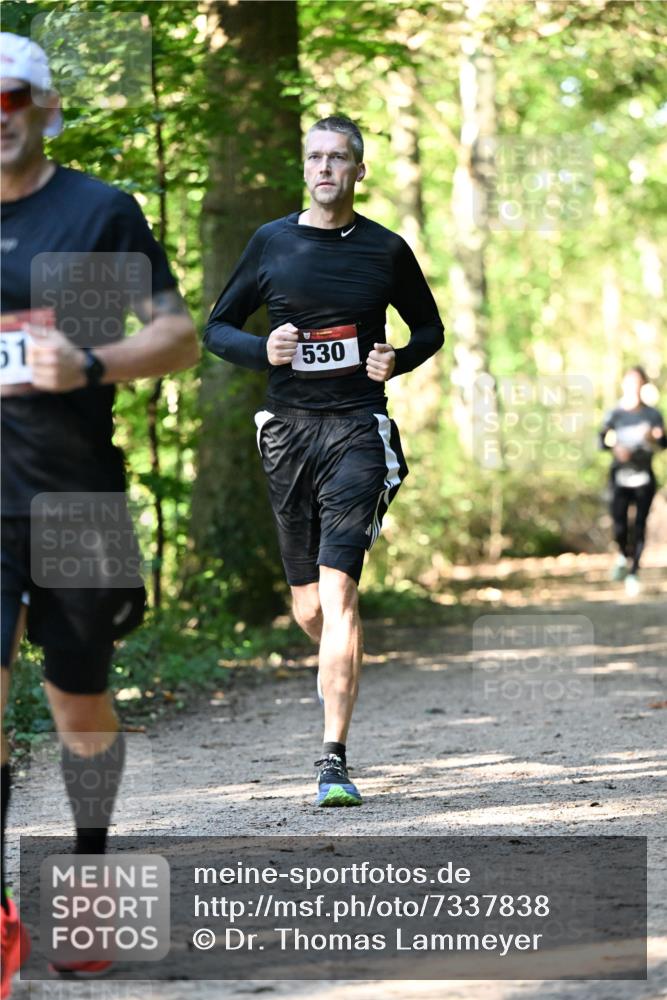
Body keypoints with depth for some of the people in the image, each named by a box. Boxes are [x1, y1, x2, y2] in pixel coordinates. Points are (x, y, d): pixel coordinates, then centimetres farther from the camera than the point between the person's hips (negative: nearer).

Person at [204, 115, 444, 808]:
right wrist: (263, 351, -9)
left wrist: (398, 360, -4)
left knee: (337, 588, -16)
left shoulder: (386, 251, 4)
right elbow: (216, 328, 12)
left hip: (357, 430, -2)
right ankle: (340, 666, 44)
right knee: (307, 605, 7)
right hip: (288, 430, 2)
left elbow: (430, 328, 18)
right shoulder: (272, 243, 6)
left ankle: (333, 758, -17)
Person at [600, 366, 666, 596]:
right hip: (620, 475, 0)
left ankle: (633, 572, 6)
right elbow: (603, 440, -1)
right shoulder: (615, 414, 0)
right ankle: (623, 555, 31)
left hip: (644, 477, 0)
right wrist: (615, 447, -21)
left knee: (640, 526, -2)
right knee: (619, 526, -2)